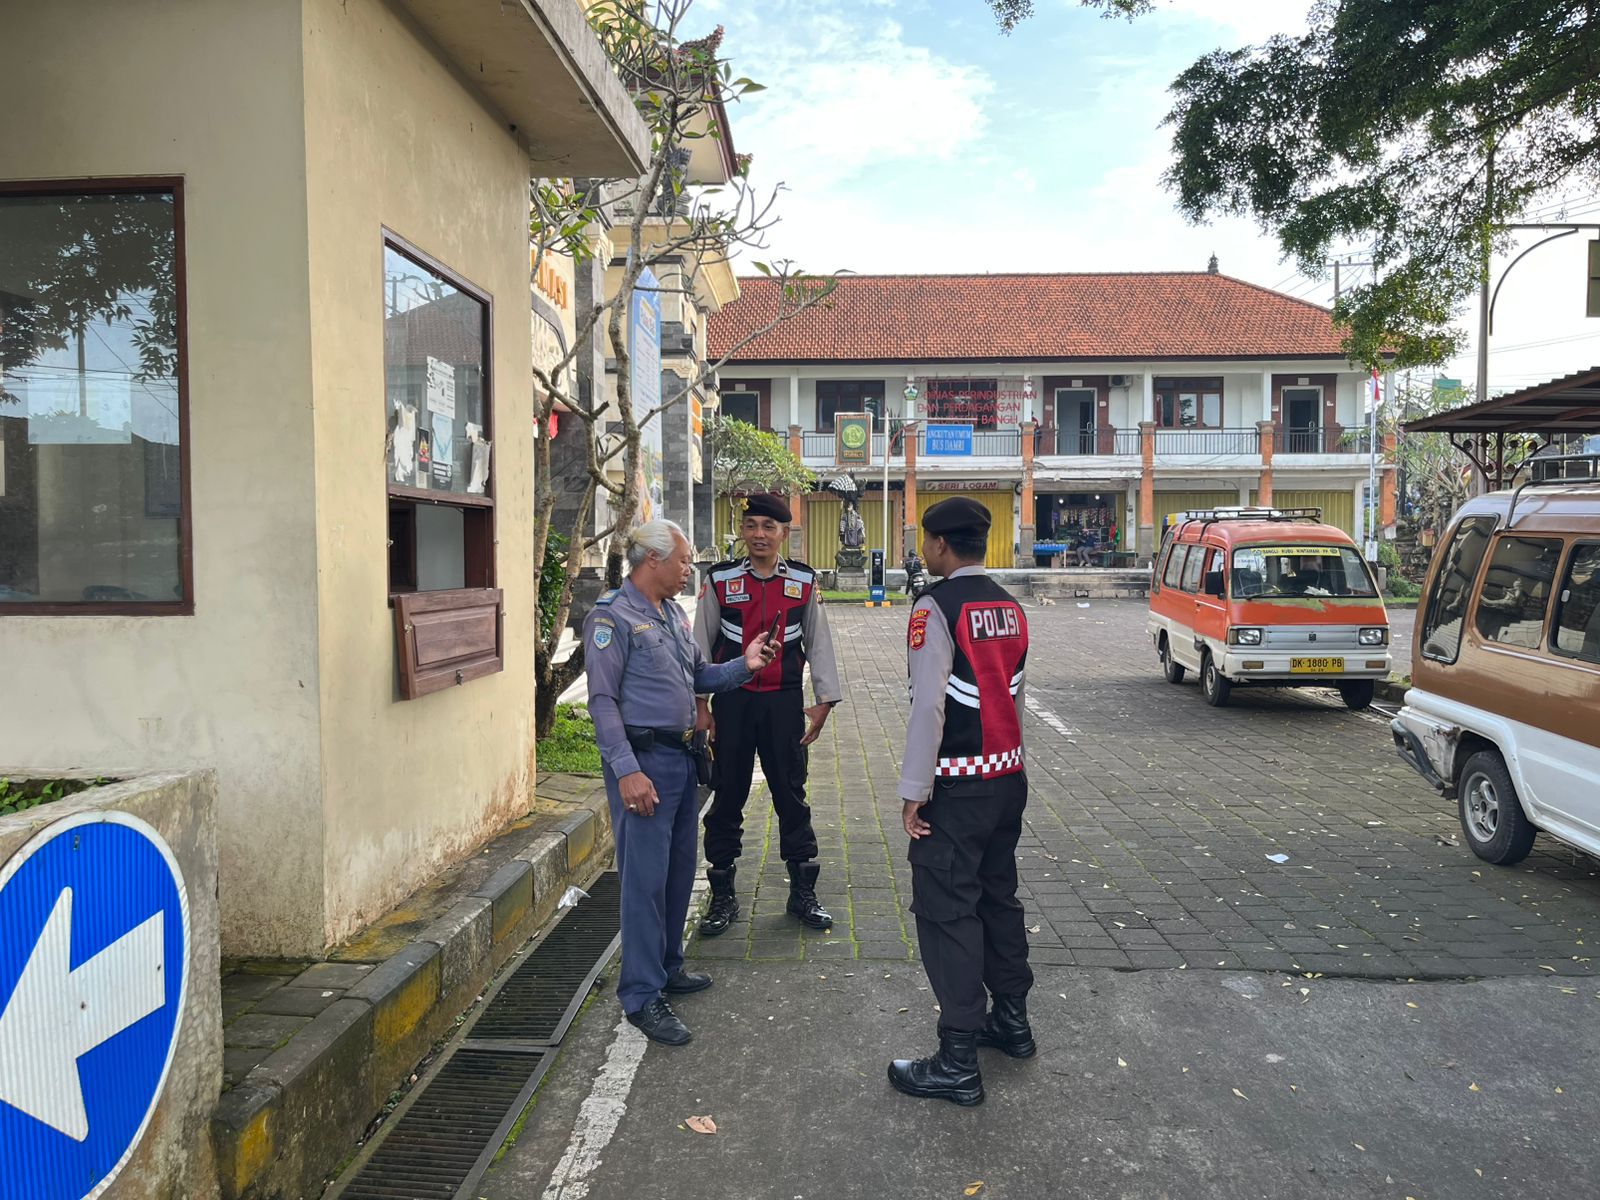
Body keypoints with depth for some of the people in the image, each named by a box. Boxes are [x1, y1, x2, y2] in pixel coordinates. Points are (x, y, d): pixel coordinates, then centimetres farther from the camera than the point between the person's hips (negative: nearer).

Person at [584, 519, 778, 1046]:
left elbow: (698, 676, 20)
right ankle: (642, 996, 6)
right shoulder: (613, 616, -13)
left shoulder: (673, 613, 14)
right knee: (646, 877, -5)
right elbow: (603, 700, -17)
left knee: (680, 869, 17)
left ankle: (666, 966, 33)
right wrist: (627, 771, -22)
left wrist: (743, 666, 3)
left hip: (681, 756, 9)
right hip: (643, 760, -9)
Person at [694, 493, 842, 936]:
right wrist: (699, 704, 0)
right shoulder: (720, 581, -1)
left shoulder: (803, 582, 1)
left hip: (784, 702, 1)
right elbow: (701, 645, 4)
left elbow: (818, 643, 7)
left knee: (791, 795, 8)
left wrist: (824, 701, 2)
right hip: (732, 701, 0)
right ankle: (722, 896, 20)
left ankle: (803, 892, 22)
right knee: (728, 796, 6)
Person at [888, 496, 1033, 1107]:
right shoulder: (1009, 606, 9)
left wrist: (913, 792, -15)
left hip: (957, 786, -8)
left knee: (946, 910, -1)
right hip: (1009, 774, 9)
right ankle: (1011, 1020, 36)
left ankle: (958, 1063, 6)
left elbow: (928, 706, -20)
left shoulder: (936, 608, -16)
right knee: (999, 895, 21)